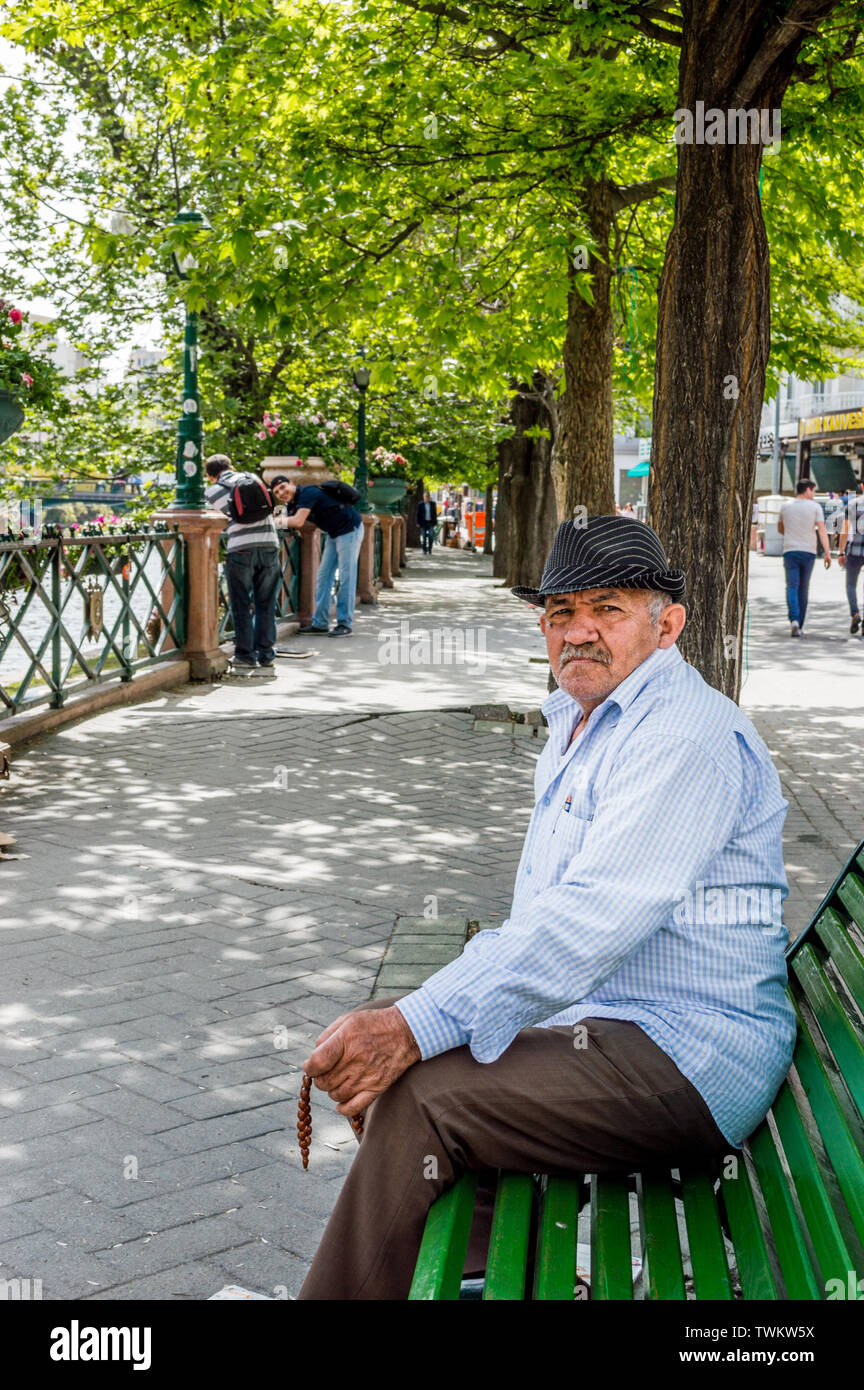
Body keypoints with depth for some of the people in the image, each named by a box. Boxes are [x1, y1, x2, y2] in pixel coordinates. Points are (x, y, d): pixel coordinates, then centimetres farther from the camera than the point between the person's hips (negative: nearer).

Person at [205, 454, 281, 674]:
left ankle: (245, 657, 8)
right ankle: (266, 657, 11)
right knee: (266, 605, 9)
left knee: (241, 607, 7)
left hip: (240, 550, -2)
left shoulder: (212, 492, 9)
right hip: (269, 545, 2)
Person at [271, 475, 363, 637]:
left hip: (349, 529, -10)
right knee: (324, 576, 8)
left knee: (346, 578, -8)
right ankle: (320, 623, 12)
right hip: (333, 533, 10)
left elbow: (298, 521, -32)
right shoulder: (293, 503, 6)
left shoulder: (308, 493, -23)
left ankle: (345, 624, -5)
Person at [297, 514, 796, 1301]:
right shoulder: (579, 725, 17)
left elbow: (592, 919, -28)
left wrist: (418, 1027, -32)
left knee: (418, 1097, -24)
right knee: (380, 1045, 9)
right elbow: (544, 907, 21)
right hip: (592, 1018, 11)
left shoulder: (685, 735, -18)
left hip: (689, 1059, -10)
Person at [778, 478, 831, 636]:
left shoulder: (785, 507, 6)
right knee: (803, 590, 10)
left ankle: (794, 620, -29)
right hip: (808, 552, 0)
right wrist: (827, 553, -12)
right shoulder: (815, 507, -2)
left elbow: (780, 528, 20)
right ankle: (799, 626, 14)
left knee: (792, 588, -7)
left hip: (790, 551, 0)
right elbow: (822, 530, -9)